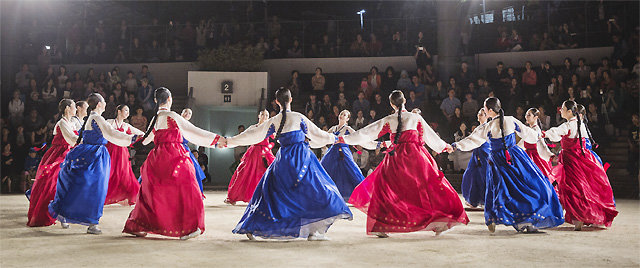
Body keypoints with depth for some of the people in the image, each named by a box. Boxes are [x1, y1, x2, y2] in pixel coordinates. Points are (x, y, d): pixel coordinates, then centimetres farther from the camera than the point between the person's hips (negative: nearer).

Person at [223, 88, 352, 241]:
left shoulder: (274, 121, 4)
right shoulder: (299, 117, -2)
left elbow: (253, 135, 5)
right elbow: (316, 134, 7)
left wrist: (229, 141, 14)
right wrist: (332, 138, 25)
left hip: (284, 159, 3)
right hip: (302, 158, -3)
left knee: (271, 191, 12)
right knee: (313, 190, 3)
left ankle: (252, 228, 13)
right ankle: (314, 231, -4)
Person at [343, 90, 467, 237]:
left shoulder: (388, 121, 3)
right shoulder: (416, 117, 3)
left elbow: (367, 132, 5)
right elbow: (430, 135, 12)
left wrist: (346, 139, 13)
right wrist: (444, 146, 28)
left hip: (396, 158, 0)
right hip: (416, 156, 0)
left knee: (385, 190, 7)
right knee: (427, 187, 8)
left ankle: (380, 226, 2)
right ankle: (438, 224, 7)